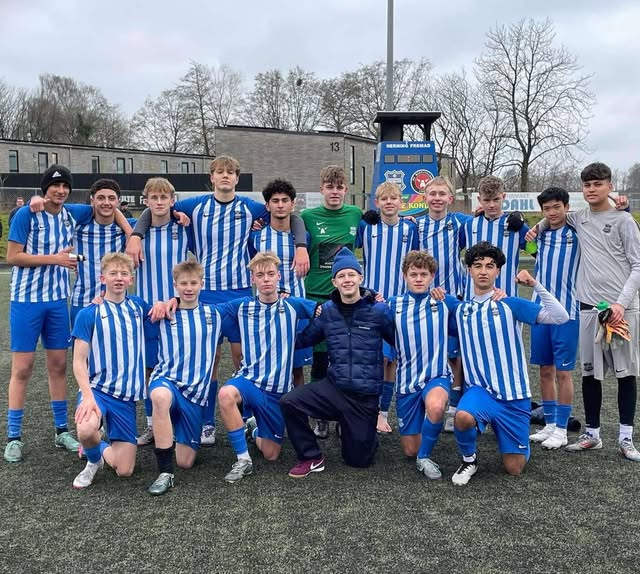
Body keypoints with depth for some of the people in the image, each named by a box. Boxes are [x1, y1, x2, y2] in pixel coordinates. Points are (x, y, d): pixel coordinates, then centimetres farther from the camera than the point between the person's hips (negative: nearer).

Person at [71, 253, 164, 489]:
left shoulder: (138, 306, 8)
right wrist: (88, 396, -22)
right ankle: (93, 459, 0)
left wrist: (166, 302, 3)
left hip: (127, 397, 3)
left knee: (124, 470, -3)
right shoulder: (88, 314, -4)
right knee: (86, 429, -37)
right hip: (98, 388, -3)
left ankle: (99, 448, 32)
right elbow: (79, 362, -7)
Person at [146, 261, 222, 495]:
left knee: (185, 462, -2)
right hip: (167, 380, -2)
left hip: (196, 390, 2)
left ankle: (176, 434, 33)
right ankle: (165, 473, -32)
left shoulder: (212, 314, 9)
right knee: (161, 396, -41)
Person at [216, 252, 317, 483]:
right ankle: (243, 460, -20)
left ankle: (255, 427, 40)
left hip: (278, 390, 1)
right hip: (249, 380, -1)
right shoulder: (241, 307, 3)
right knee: (226, 394, -37)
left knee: (271, 454, 4)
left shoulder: (293, 306, 2)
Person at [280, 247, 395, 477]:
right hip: (334, 387, 2)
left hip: (365, 396, -2)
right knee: (289, 402, -24)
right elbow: (301, 340, 9)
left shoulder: (379, 310, -6)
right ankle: (311, 458, -3)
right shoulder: (327, 311, 2)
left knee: (359, 460, 6)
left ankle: (367, 432, 42)